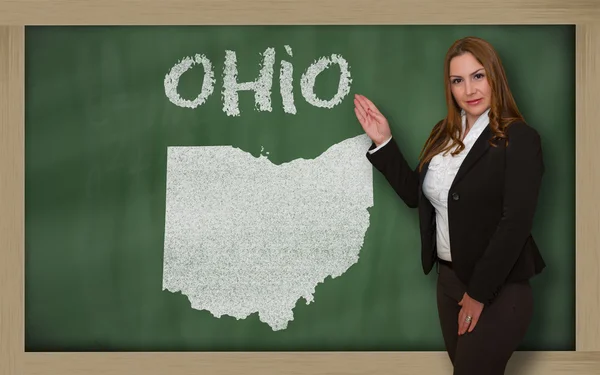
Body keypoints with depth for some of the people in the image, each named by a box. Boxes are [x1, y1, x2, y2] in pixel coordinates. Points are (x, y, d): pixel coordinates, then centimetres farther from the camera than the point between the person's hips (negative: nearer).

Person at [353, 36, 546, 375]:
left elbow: (515, 224, -19)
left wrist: (478, 293, -17)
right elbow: (415, 193, 14)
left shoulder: (520, 139, -14)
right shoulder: (444, 134, 7)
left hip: (498, 288, -6)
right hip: (449, 279, 7)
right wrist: (384, 143, 4)